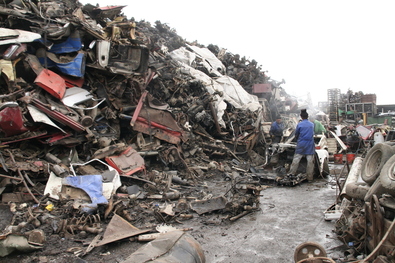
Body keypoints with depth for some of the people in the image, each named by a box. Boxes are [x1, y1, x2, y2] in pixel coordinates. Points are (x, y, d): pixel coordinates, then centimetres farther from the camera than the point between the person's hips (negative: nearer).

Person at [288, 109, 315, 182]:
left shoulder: (299, 124, -3)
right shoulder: (312, 124, 5)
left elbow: (296, 135, 6)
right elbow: (313, 134, 17)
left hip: (301, 144, -2)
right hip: (310, 145, 2)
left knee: (296, 159, 5)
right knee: (310, 161, 3)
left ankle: (291, 174, 6)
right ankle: (310, 178, 7)